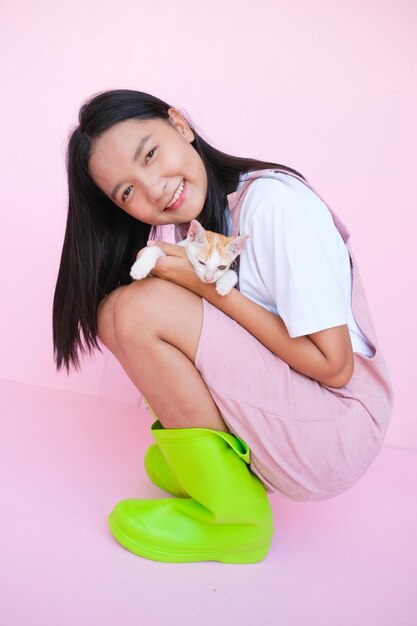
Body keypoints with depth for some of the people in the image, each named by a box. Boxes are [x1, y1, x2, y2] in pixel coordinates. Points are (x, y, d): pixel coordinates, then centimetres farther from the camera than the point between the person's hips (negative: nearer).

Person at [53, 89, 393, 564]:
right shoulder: (188, 223, 4)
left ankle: (233, 515, -8)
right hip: (272, 418, 7)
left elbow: (334, 366, -20)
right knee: (113, 309, -2)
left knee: (142, 308, -22)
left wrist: (213, 288, -19)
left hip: (338, 434, -7)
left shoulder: (276, 202, -19)